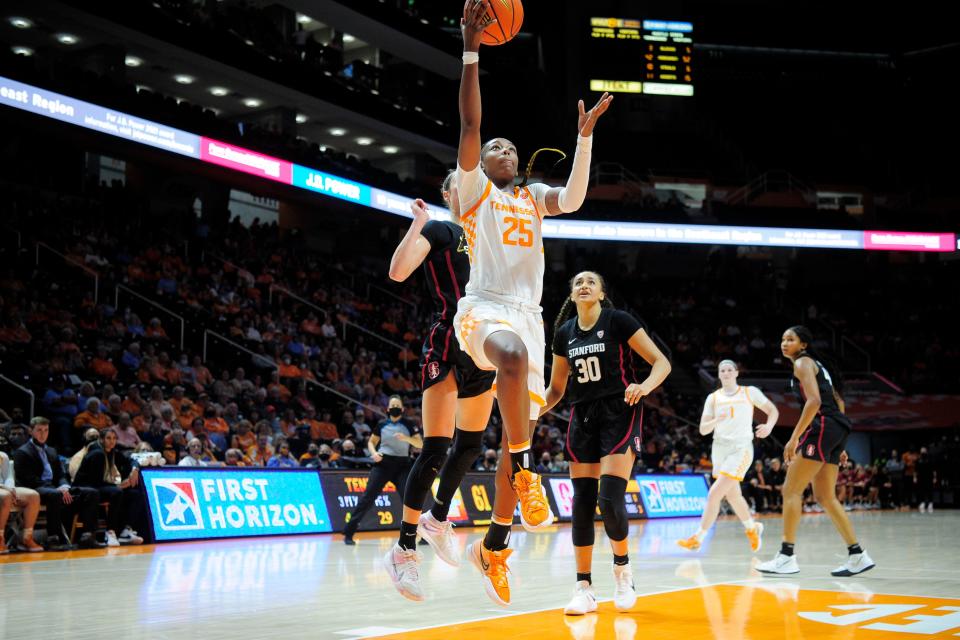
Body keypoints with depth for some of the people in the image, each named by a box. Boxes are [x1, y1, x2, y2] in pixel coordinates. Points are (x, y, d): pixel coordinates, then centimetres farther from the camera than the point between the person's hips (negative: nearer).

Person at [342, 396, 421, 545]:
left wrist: (406, 438, -20)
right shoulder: (382, 425, 6)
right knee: (368, 497, -5)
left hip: (402, 465, 0)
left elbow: (420, 444, -3)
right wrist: (374, 453, -6)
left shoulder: (409, 425, 3)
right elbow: (371, 442, 16)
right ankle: (348, 533, -3)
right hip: (383, 463, 0)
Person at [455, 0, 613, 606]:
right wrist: (472, 49, -11)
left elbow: (574, 199, 2)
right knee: (515, 355, -41)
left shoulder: (534, 196, 23)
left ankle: (494, 545, 11)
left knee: (521, 426, 2)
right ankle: (526, 472, -31)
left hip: (527, 316, 6)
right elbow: (471, 126, -4)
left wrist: (585, 137, -3)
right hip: (484, 309, -6)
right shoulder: (474, 187, 9)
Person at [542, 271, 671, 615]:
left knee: (610, 499, -15)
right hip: (583, 418, 5)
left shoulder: (618, 321, -6)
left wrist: (645, 386, -26)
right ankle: (584, 588, 5)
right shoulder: (564, 333, 8)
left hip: (619, 414, -5)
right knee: (582, 502, -1)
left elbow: (662, 363, -7)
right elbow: (556, 390, 16)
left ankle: (622, 569, 10)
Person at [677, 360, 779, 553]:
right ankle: (752, 528, 40)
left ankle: (697, 538, -10)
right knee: (732, 495, 15)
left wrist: (769, 426, -14)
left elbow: (773, 411, 7)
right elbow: (703, 430, 5)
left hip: (741, 448, -5)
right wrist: (716, 420, -17)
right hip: (719, 448, 5)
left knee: (714, 494, -15)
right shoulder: (713, 398, 9)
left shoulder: (750, 392, 2)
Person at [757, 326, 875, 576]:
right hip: (837, 428, 10)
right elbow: (838, 402, 25)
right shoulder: (816, 364, 25)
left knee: (791, 489, -7)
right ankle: (858, 556, 12)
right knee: (825, 497, 13)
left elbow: (814, 401, -17)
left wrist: (794, 438, -20)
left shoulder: (803, 363, -3)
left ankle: (787, 556, -8)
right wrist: (837, 446, 23)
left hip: (822, 427, -10)